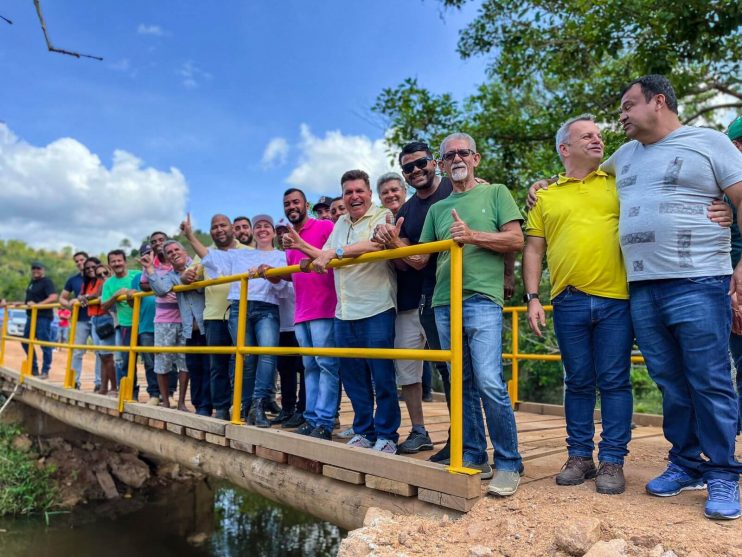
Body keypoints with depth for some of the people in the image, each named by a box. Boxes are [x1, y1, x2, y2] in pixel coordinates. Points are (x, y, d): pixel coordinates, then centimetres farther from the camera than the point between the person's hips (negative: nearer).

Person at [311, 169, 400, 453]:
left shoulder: (382, 216, -2)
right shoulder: (341, 223, 20)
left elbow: (376, 243, -22)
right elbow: (325, 255, 25)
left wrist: (337, 252, -20)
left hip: (376, 311, -7)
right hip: (345, 313, 7)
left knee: (382, 377, -1)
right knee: (353, 377, 12)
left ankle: (386, 435, 12)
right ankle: (364, 431, 25)